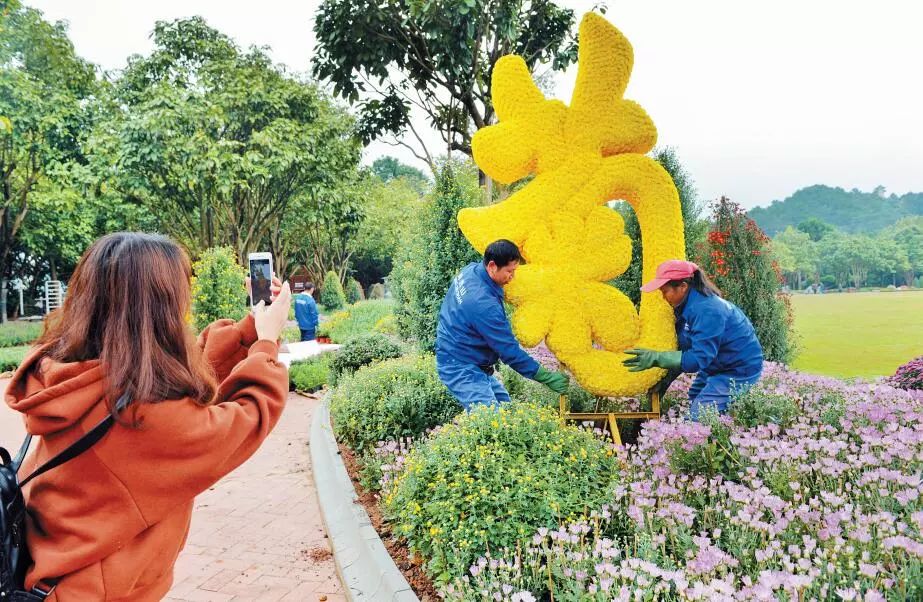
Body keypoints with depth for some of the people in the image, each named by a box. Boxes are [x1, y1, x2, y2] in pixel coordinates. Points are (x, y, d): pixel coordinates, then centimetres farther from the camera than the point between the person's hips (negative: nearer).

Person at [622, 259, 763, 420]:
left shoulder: (707, 310, -29)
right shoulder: (686, 306, 2)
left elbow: (699, 358, -31)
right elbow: (686, 350, 8)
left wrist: (657, 358, -32)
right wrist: (666, 379, 5)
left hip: (738, 372, -10)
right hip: (714, 368, 10)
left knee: (697, 419, -15)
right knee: (688, 408, 10)